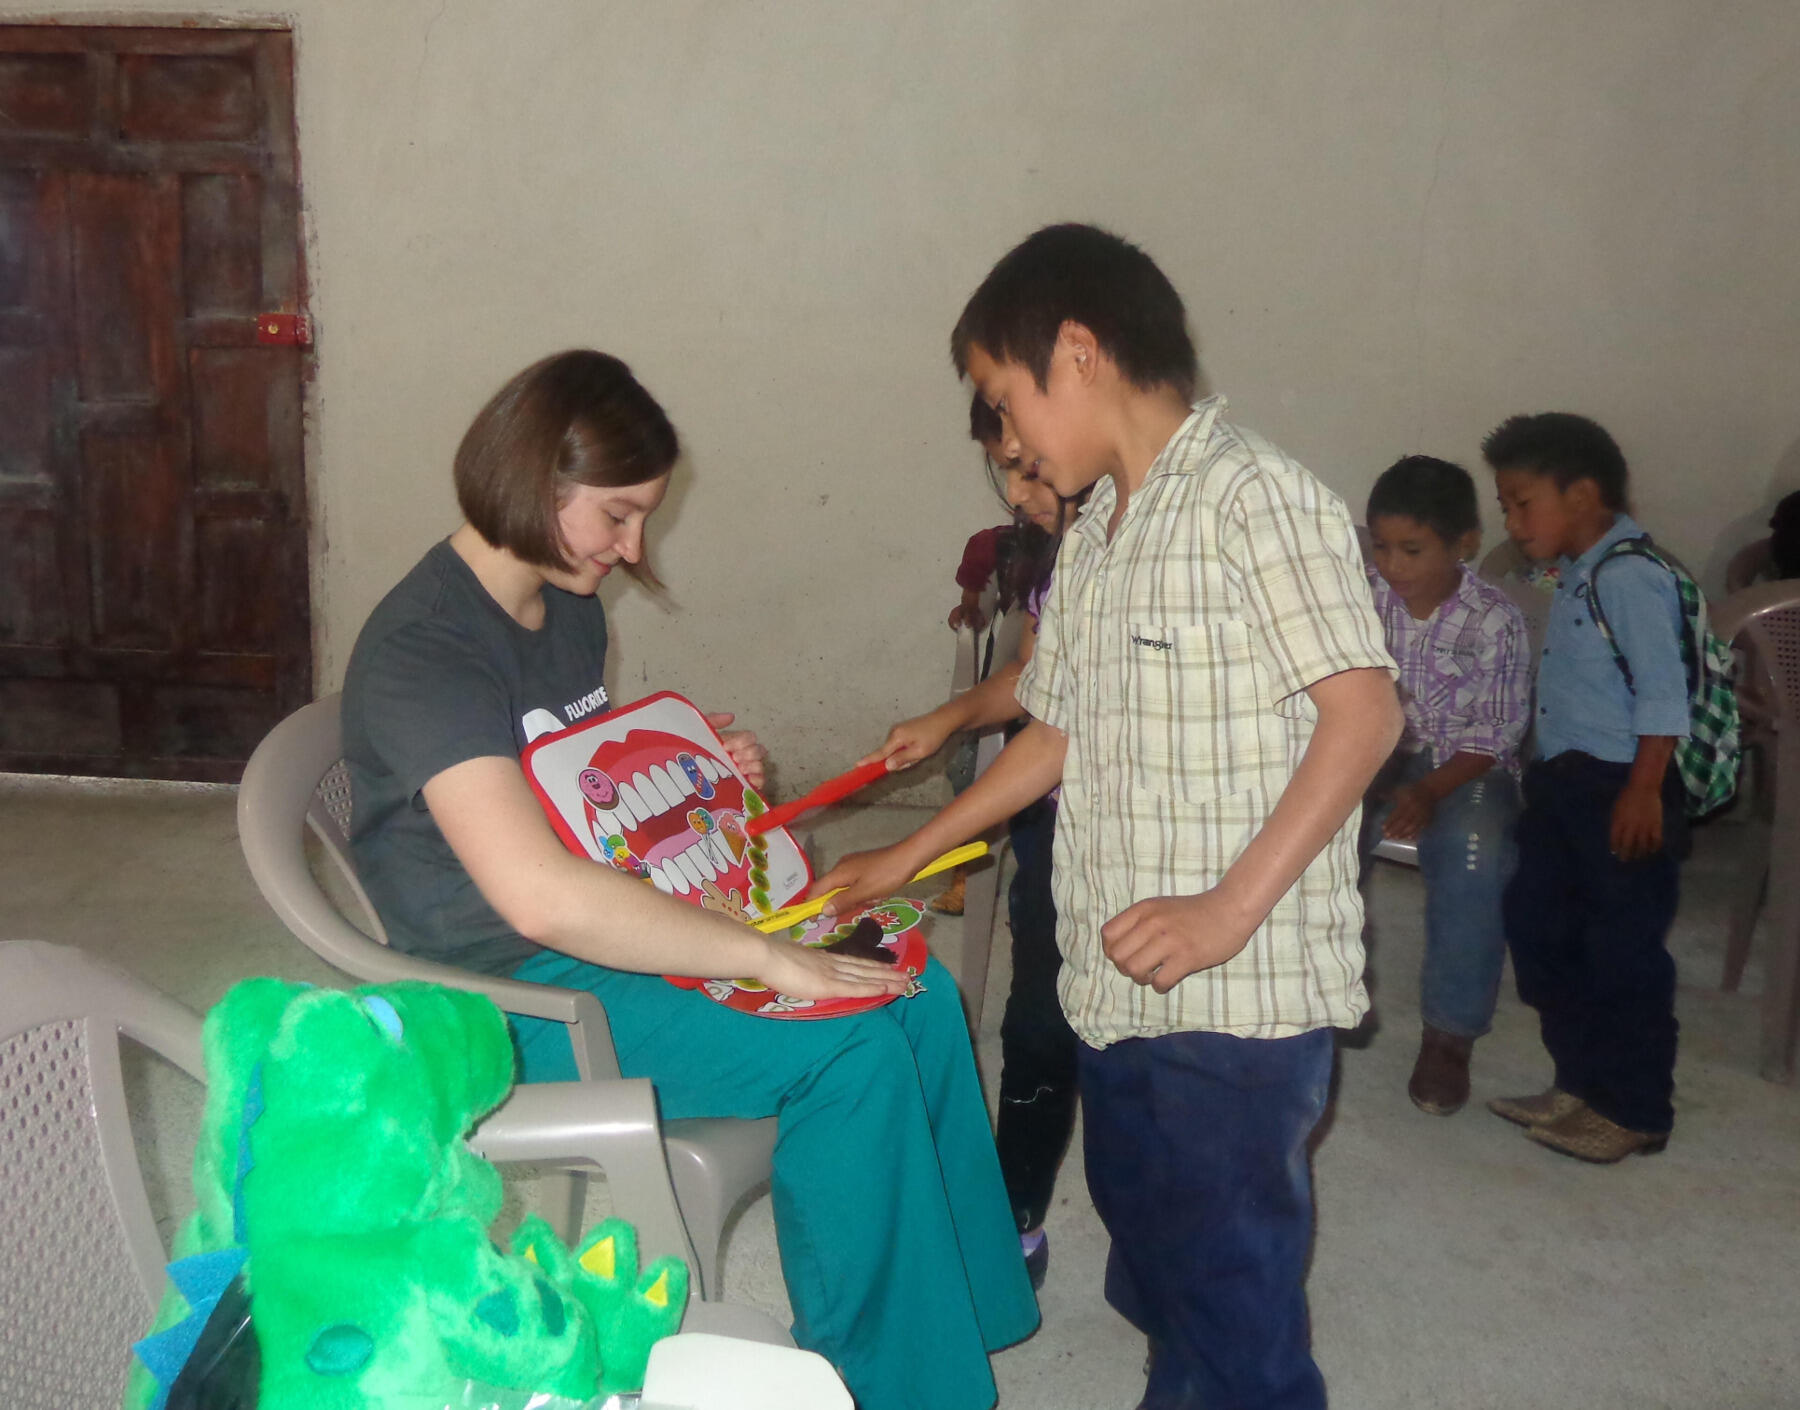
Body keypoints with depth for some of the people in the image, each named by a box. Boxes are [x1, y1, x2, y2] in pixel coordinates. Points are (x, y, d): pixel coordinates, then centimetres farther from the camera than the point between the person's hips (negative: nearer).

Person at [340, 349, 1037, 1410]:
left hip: (614, 924, 9)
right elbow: (537, 894, -35)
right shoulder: (423, 650, -22)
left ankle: (965, 1304, 13)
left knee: (922, 997, -4)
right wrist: (765, 955, -30)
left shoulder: (573, 606, 9)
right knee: (850, 1052, -23)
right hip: (512, 999, -9)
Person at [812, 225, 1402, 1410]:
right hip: (1123, 991, 8)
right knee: (1154, 1282, 21)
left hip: (1245, 998, -8)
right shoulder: (1093, 536, 14)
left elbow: (1364, 712, -17)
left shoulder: (1256, 496, -12)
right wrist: (910, 856, 23)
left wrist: (1230, 909, -23)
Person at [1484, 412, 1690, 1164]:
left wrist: (1644, 790, -22)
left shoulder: (1629, 573, -17)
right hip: (1564, 785, 10)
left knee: (1624, 954, 2)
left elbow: (1662, 692, -20)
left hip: (1620, 791, -10)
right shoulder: (1578, 572, 12)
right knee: (1542, 931, 15)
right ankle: (1581, 1084, 29)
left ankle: (1634, 1110, 16)